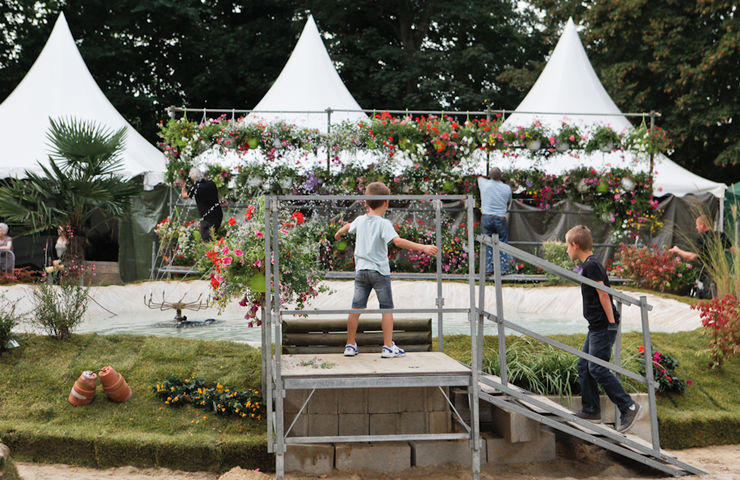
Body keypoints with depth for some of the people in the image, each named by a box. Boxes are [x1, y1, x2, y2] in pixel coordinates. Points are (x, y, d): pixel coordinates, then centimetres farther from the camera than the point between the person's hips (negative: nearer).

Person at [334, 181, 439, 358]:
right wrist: (422, 247, -31)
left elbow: (348, 227, 29)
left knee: (356, 308, 7)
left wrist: (339, 233, 52)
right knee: (387, 309, 3)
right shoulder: (384, 224, -13)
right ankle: (388, 347, 1)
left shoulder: (360, 220, 6)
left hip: (361, 270, 5)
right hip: (379, 271, -5)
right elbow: (398, 241, -27)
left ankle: (350, 345, 13)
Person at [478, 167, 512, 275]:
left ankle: (488, 269, 5)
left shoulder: (485, 184, -4)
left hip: (486, 218, 0)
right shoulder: (507, 188, -2)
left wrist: (490, 178, 36)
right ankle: (503, 268, 9)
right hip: (500, 219, 0)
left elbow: (480, 177, 21)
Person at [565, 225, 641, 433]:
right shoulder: (590, 264, 16)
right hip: (597, 326, 10)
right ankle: (591, 410, 17)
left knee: (597, 369, -10)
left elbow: (603, 294, -18)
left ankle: (628, 407, -7)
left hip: (603, 326, -10)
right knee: (584, 365, 12)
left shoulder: (591, 265, -14)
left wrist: (611, 322, -18)